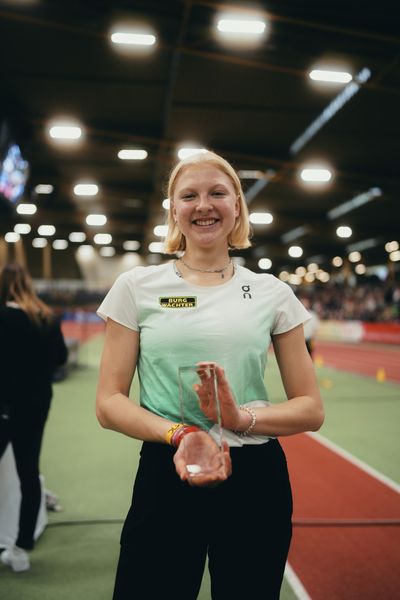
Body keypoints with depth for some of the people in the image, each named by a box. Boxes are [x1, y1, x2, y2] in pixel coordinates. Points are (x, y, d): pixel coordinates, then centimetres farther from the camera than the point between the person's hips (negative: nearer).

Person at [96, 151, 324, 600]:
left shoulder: (273, 293, 3)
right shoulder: (138, 286, 0)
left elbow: (311, 409, 3)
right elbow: (108, 403, -2)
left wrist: (243, 418, -16)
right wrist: (178, 434, -20)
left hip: (257, 479, 1)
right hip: (165, 475, -1)